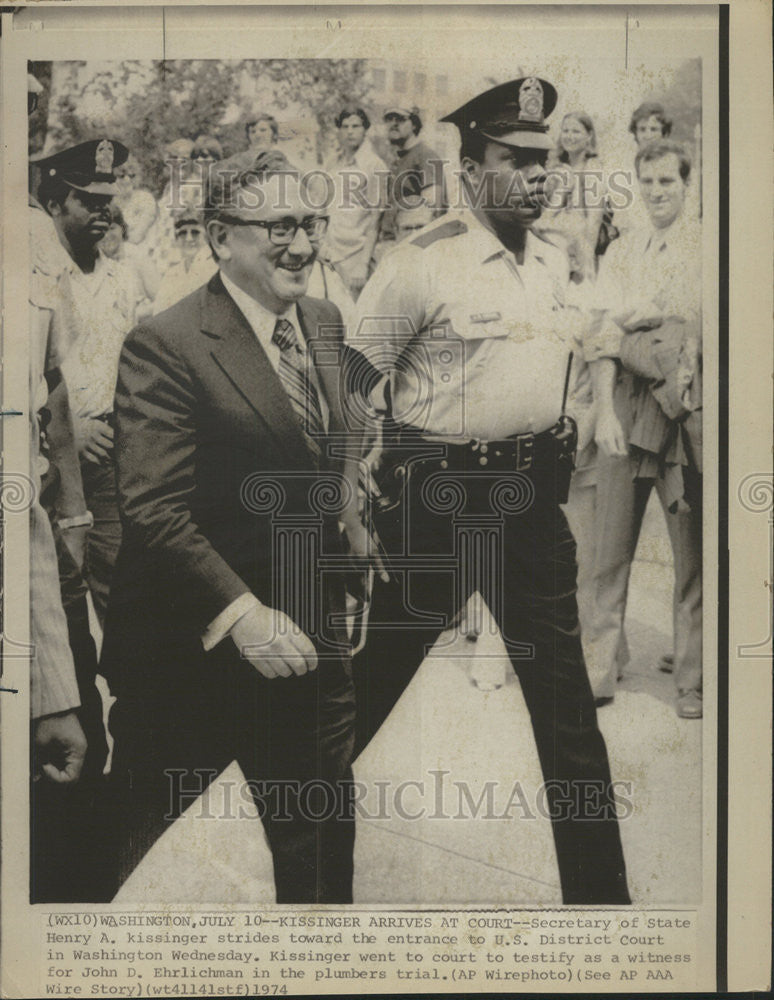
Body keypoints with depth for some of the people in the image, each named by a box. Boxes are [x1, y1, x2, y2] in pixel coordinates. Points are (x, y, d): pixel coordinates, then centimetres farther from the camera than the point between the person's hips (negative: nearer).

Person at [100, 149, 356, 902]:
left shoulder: (325, 324, 7)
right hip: (189, 647, -5)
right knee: (120, 842, 15)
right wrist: (241, 613, -26)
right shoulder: (166, 346, -16)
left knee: (322, 842, 17)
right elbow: (152, 508, -21)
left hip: (304, 642, 6)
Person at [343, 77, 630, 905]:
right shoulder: (420, 263, -11)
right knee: (375, 686, 8)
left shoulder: (555, 264, 10)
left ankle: (598, 889, 21)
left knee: (566, 703, 8)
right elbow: (345, 389, -10)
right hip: (438, 496, -5)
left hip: (533, 498, 6)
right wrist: (350, 514, -13)